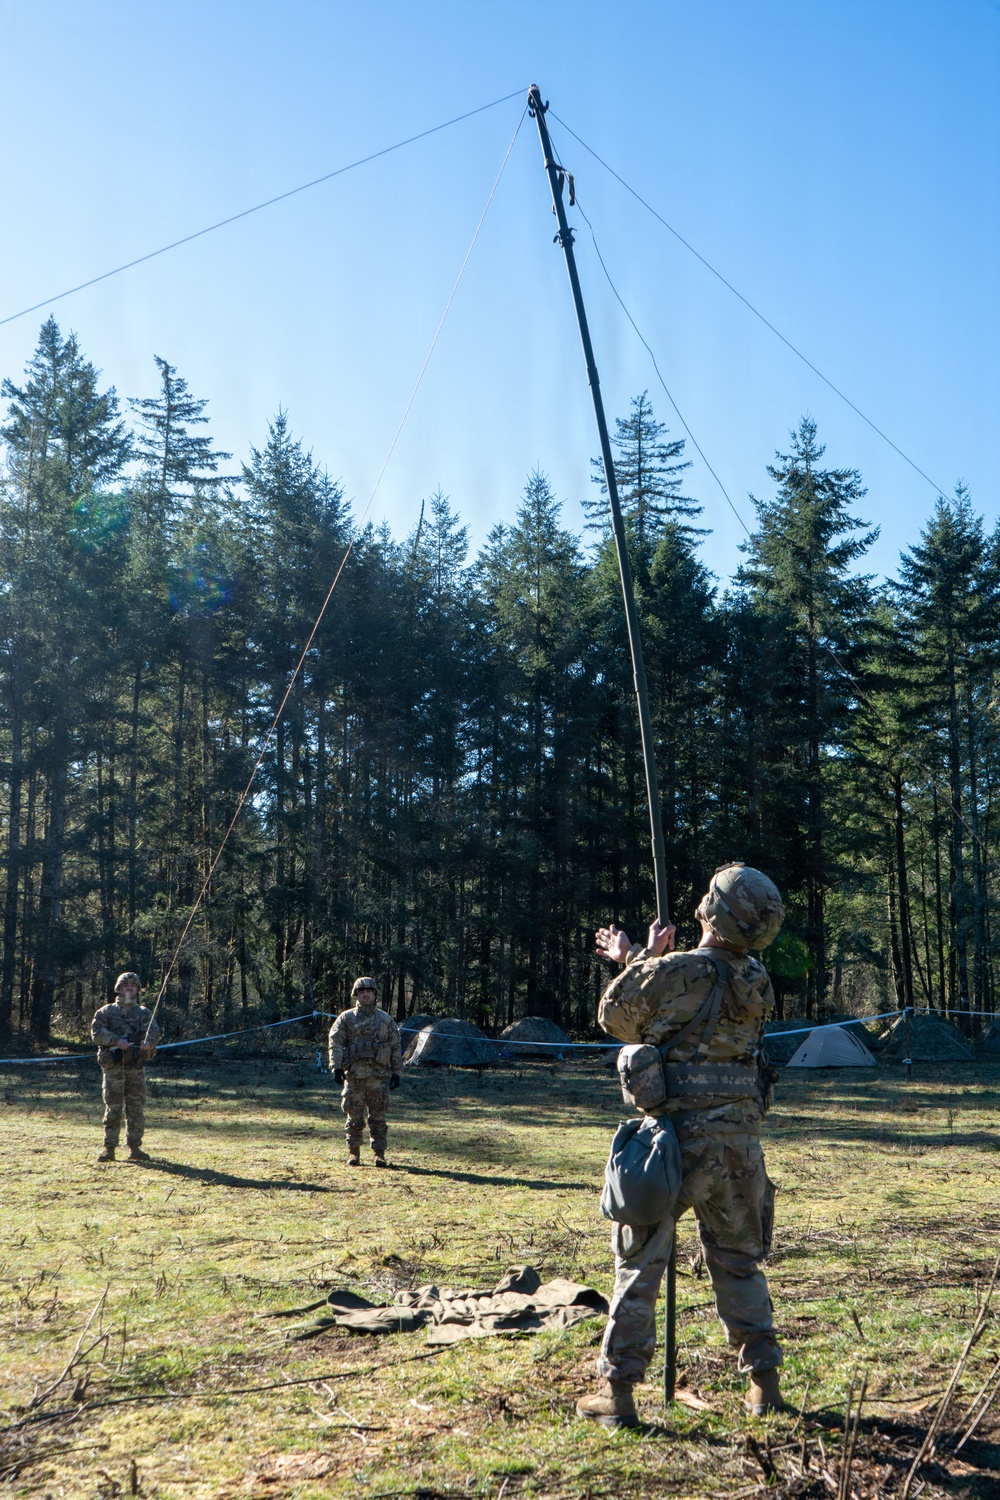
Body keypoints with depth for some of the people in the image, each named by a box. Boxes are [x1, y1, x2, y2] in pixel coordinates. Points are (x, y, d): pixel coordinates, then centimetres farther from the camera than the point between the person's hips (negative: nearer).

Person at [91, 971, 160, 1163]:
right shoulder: (107, 1011, 8)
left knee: (136, 1108, 3)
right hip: (113, 1067, -2)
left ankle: (134, 1147, 9)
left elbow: (153, 1031, -3)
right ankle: (109, 1148, 6)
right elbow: (96, 1032, -4)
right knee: (113, 1109, 0)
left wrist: (148, 1042, -26)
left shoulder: (144, 1013, 13)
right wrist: (116, 1041, -18)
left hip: (136, 1068, 2)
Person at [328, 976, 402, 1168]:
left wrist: (396, 1072, 6)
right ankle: (353, 1153, 14)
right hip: (354, 1075, -1)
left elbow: (395, 1047, 12)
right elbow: (335, 1043, -1)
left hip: (379, 1075, 1)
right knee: (354, 1117, 4)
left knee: (378, 1118, 2)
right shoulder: (346, 1018, 6)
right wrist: (336, 1067, -13)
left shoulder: (386, 1019, 11)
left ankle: (380, 1154, 8)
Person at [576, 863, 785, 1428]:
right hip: (741, 1141, 5)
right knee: (739, 1263, 20)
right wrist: (633, 958, 24)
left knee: (639, 1264, 6)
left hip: (678, 1137, -5)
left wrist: (644, 957, 13)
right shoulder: (758, 983, 4)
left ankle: (618, 1391, 9)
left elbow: (618, 1018, 2)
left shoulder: (674, 972, -15)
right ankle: (764, 1382, 23)